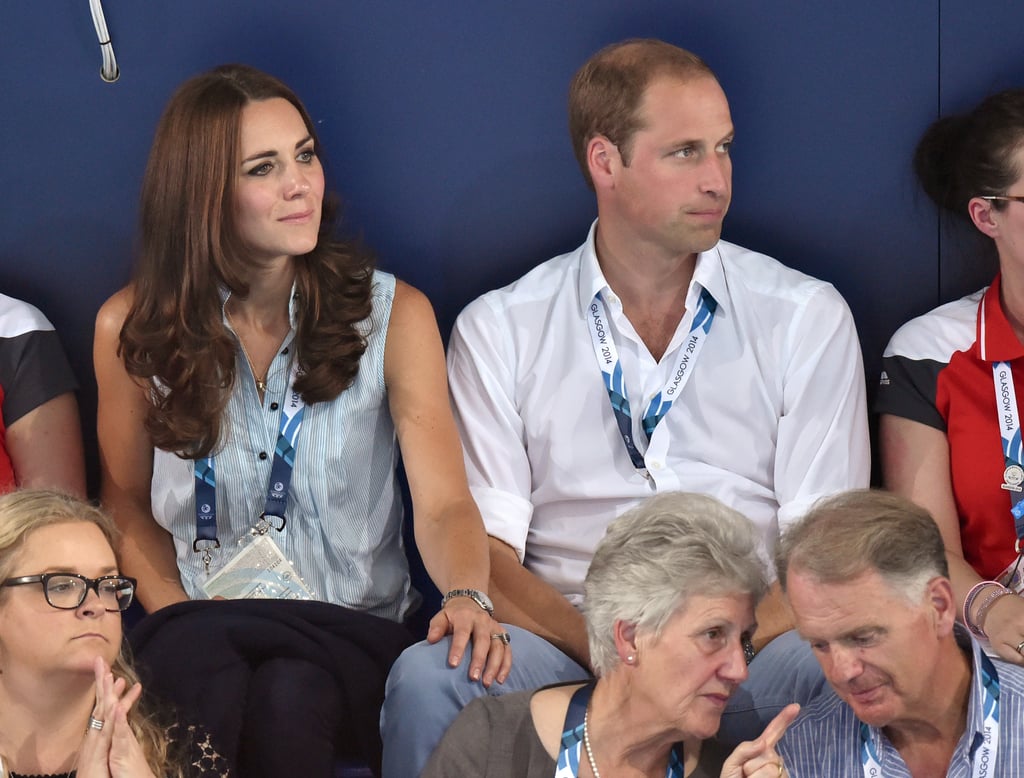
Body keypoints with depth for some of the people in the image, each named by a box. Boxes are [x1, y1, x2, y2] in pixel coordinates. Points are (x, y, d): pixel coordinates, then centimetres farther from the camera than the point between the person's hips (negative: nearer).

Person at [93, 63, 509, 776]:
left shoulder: (394, 314, 2)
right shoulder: (132, 329, 4)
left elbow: (444, 501, -7)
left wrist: (469, 595, -30)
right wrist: (180, 619, -6)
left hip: (356, 634, 0)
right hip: (199, 624, 0)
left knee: (290, 695, -36)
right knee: (198, 662, -37)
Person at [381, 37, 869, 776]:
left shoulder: (808, 318, 10)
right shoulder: (500, 330, 10)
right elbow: (482, 546, 1)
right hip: (565, 644, 1)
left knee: (834, 676, -36)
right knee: (427, 677, -32)